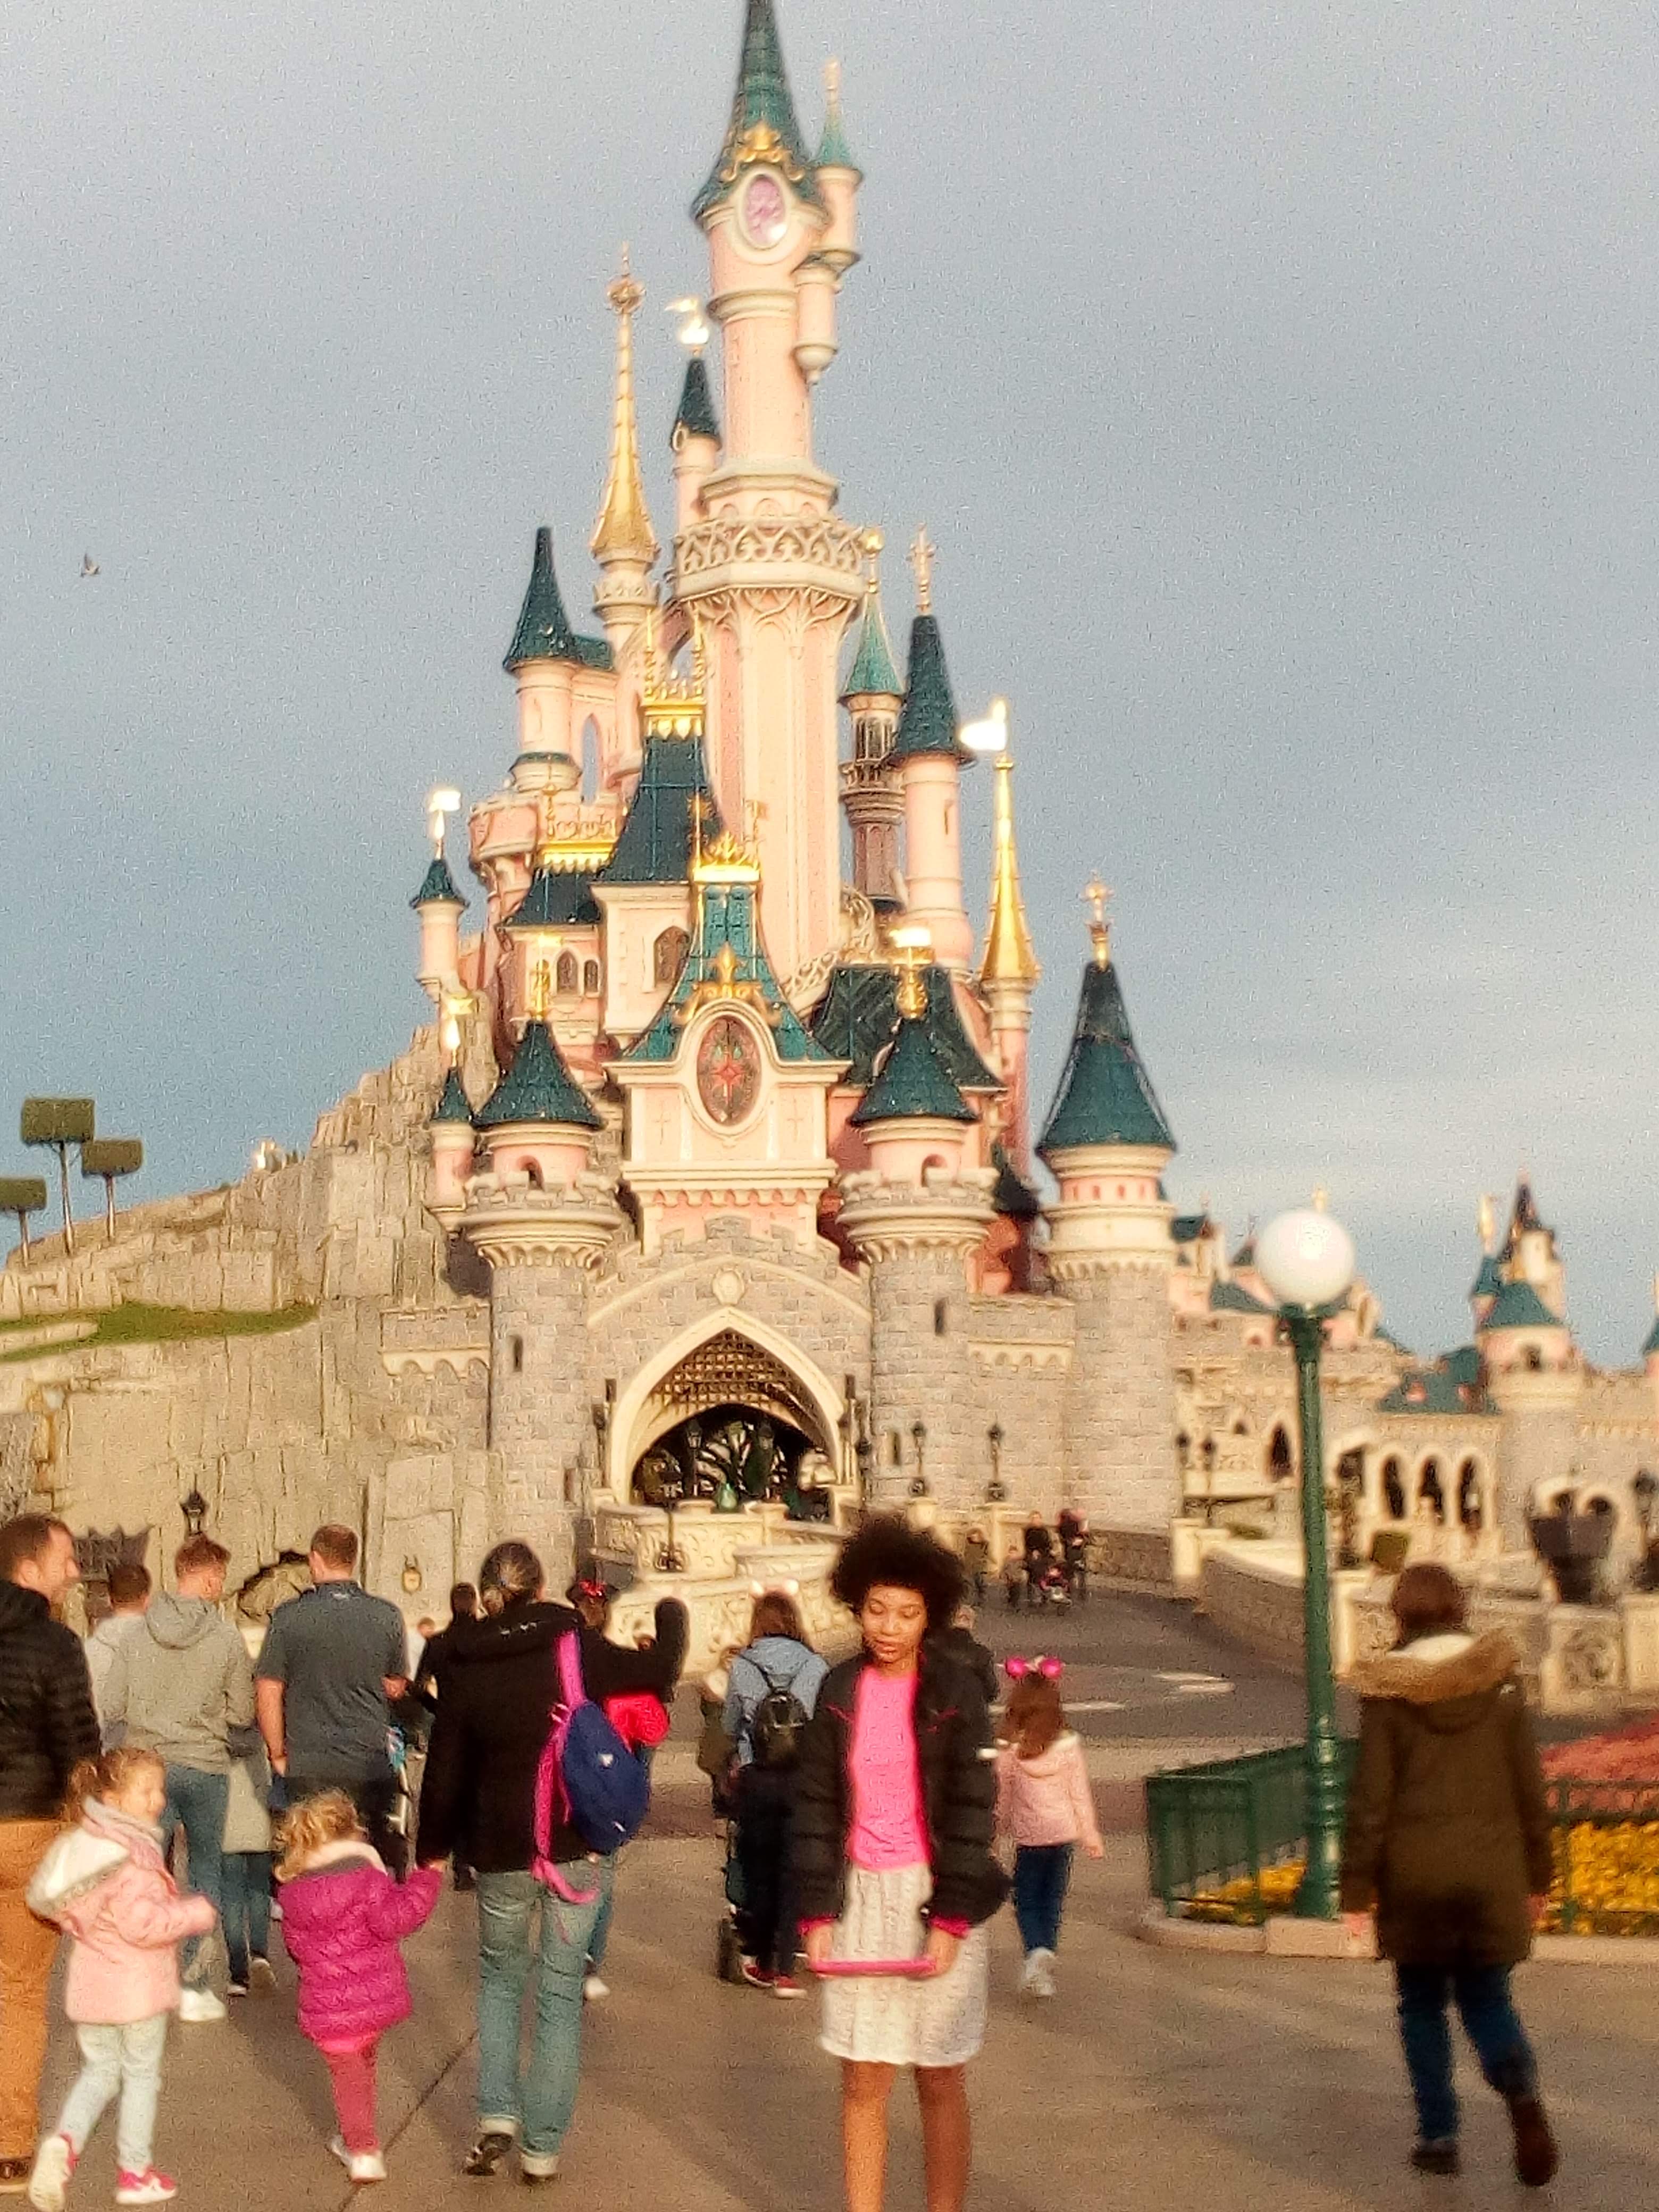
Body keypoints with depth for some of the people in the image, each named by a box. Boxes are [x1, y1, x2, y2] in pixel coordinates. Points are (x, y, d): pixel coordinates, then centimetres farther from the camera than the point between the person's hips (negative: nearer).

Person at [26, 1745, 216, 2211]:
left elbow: (66, 1910, 15)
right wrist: (195, 1913, -15)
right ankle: (135, 2173, 20)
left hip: (89, 1982, 7)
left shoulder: (84, 1845, 5)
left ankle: (65, 2141, -7)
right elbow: (142, 1923, -29)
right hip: (137, 1985, -7)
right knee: (141, 2076, 10)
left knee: (98, 2071, 18)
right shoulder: (132, 1856, -23)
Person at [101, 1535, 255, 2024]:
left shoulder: (138, 1636, -3)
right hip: (206, 1767, -1)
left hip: (148, 1767, 2)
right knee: (206, 1871, 12)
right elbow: (243, 1713, -4)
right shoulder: (226, 1638, -9)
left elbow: (112, 1707, -1)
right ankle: (196, 1984, 10)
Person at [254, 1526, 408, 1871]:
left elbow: (268, 1691, -4)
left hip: (309, 1767, -1)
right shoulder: (387, 1617, 0)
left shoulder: (289, 1617, -5)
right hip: (371, 1762, 1)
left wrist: (278, 1753, 6)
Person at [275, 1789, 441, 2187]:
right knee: (363, 2064, 24)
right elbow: (394, 1919, -24)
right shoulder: (365, 1877, -15)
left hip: (328, 2009, 0)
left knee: (348, 2077, 14)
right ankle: (358, 2140, 39)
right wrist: (427, 1878, -18)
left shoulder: (292, 1894, 0)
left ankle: (364, 2151, 6)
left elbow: (297, 1948, 11)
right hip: (377, 2000, 0)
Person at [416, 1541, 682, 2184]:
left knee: (500, 1978, 22)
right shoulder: (576, 1647, -6)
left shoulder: (464, 1668, -3)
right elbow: (660, 1670, 5)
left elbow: (445, 1770, 1)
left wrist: (432, 1848, 12)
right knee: (560, 1993, 8)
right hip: (577, 1845, -1)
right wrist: (672, 1616, 24)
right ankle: (542, 2147, 9)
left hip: (501, 1849, 1)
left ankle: (498, 2115, 6)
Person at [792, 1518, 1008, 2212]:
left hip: (936, 1895, -2)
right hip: (861, 1895, 2)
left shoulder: (954, 1693, -5)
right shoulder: (840, 1692, 3)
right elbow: (815, 1806, 5)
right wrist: (817, 1912, -2)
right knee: (863, 2082, 4)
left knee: (939, 2081, 5)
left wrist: (951, 1918, -13)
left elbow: (971, 1810, -7)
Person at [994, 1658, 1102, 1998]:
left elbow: (1003, 1796, -3)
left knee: (1026, 1900, 8)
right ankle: (1047, 1949, 11)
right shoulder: (1068, 1747, -7)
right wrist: (1091, 1835, 7)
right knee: (1053, 1899, 14)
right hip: (1064, 1831, 2)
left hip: (1027, 1835, -2)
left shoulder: (1007, 1752, -12)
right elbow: (1081, 1794, -1)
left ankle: (1036, 1950, -15)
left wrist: (999, 1831, 12)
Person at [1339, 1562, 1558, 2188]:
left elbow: (1370, 1796, -7)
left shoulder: (1387, 1689, -7)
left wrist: (1357, 1886, -1)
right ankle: (1522, 2088, -17)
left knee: (1422, 2003, 14)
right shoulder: (1499, 1679, -1)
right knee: (1486, 1996, 11)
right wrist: (1538, 1874, 12)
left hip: (1415, 1873, -1)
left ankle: (1439, 2135, 12)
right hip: (1491, 1866, 2)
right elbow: (1528, 1786, 3)